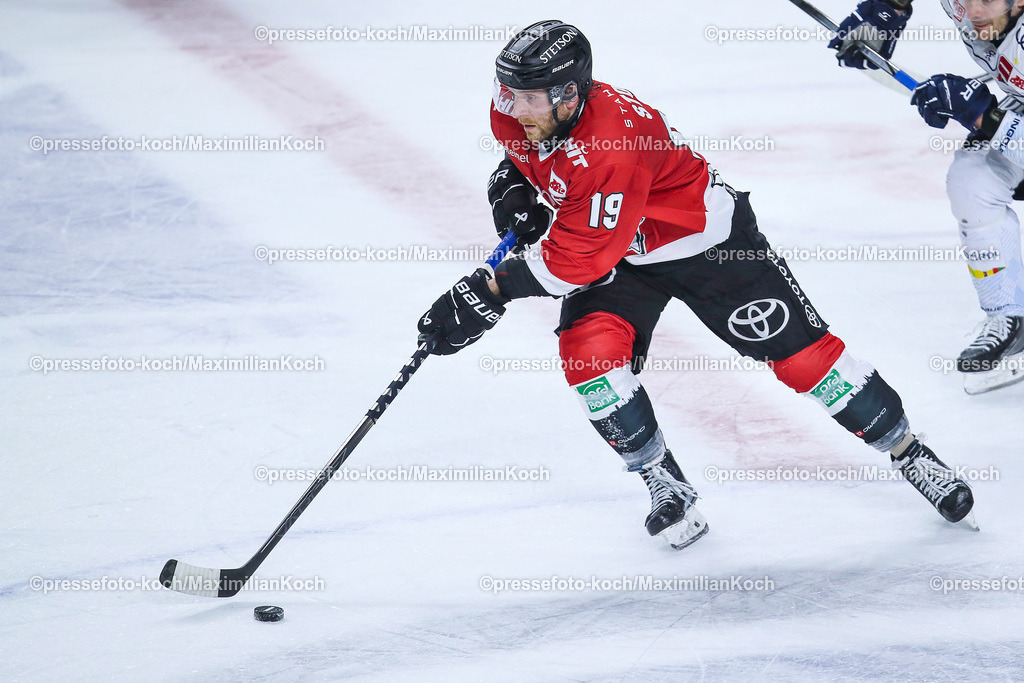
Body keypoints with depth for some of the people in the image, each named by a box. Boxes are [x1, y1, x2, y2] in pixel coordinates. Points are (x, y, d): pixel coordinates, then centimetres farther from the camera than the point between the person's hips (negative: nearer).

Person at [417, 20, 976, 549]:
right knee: (588, 348, -19)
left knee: (799, 351, -5)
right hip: (615, 251, 7)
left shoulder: (612, 143, -40)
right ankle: (663, 483, -4)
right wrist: (513, 185, -8)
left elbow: (576, 259, -36)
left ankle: (906, 450, 14)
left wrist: (491, 292, -34)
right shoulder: (516, 111, -15)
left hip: (702, 239, -7)